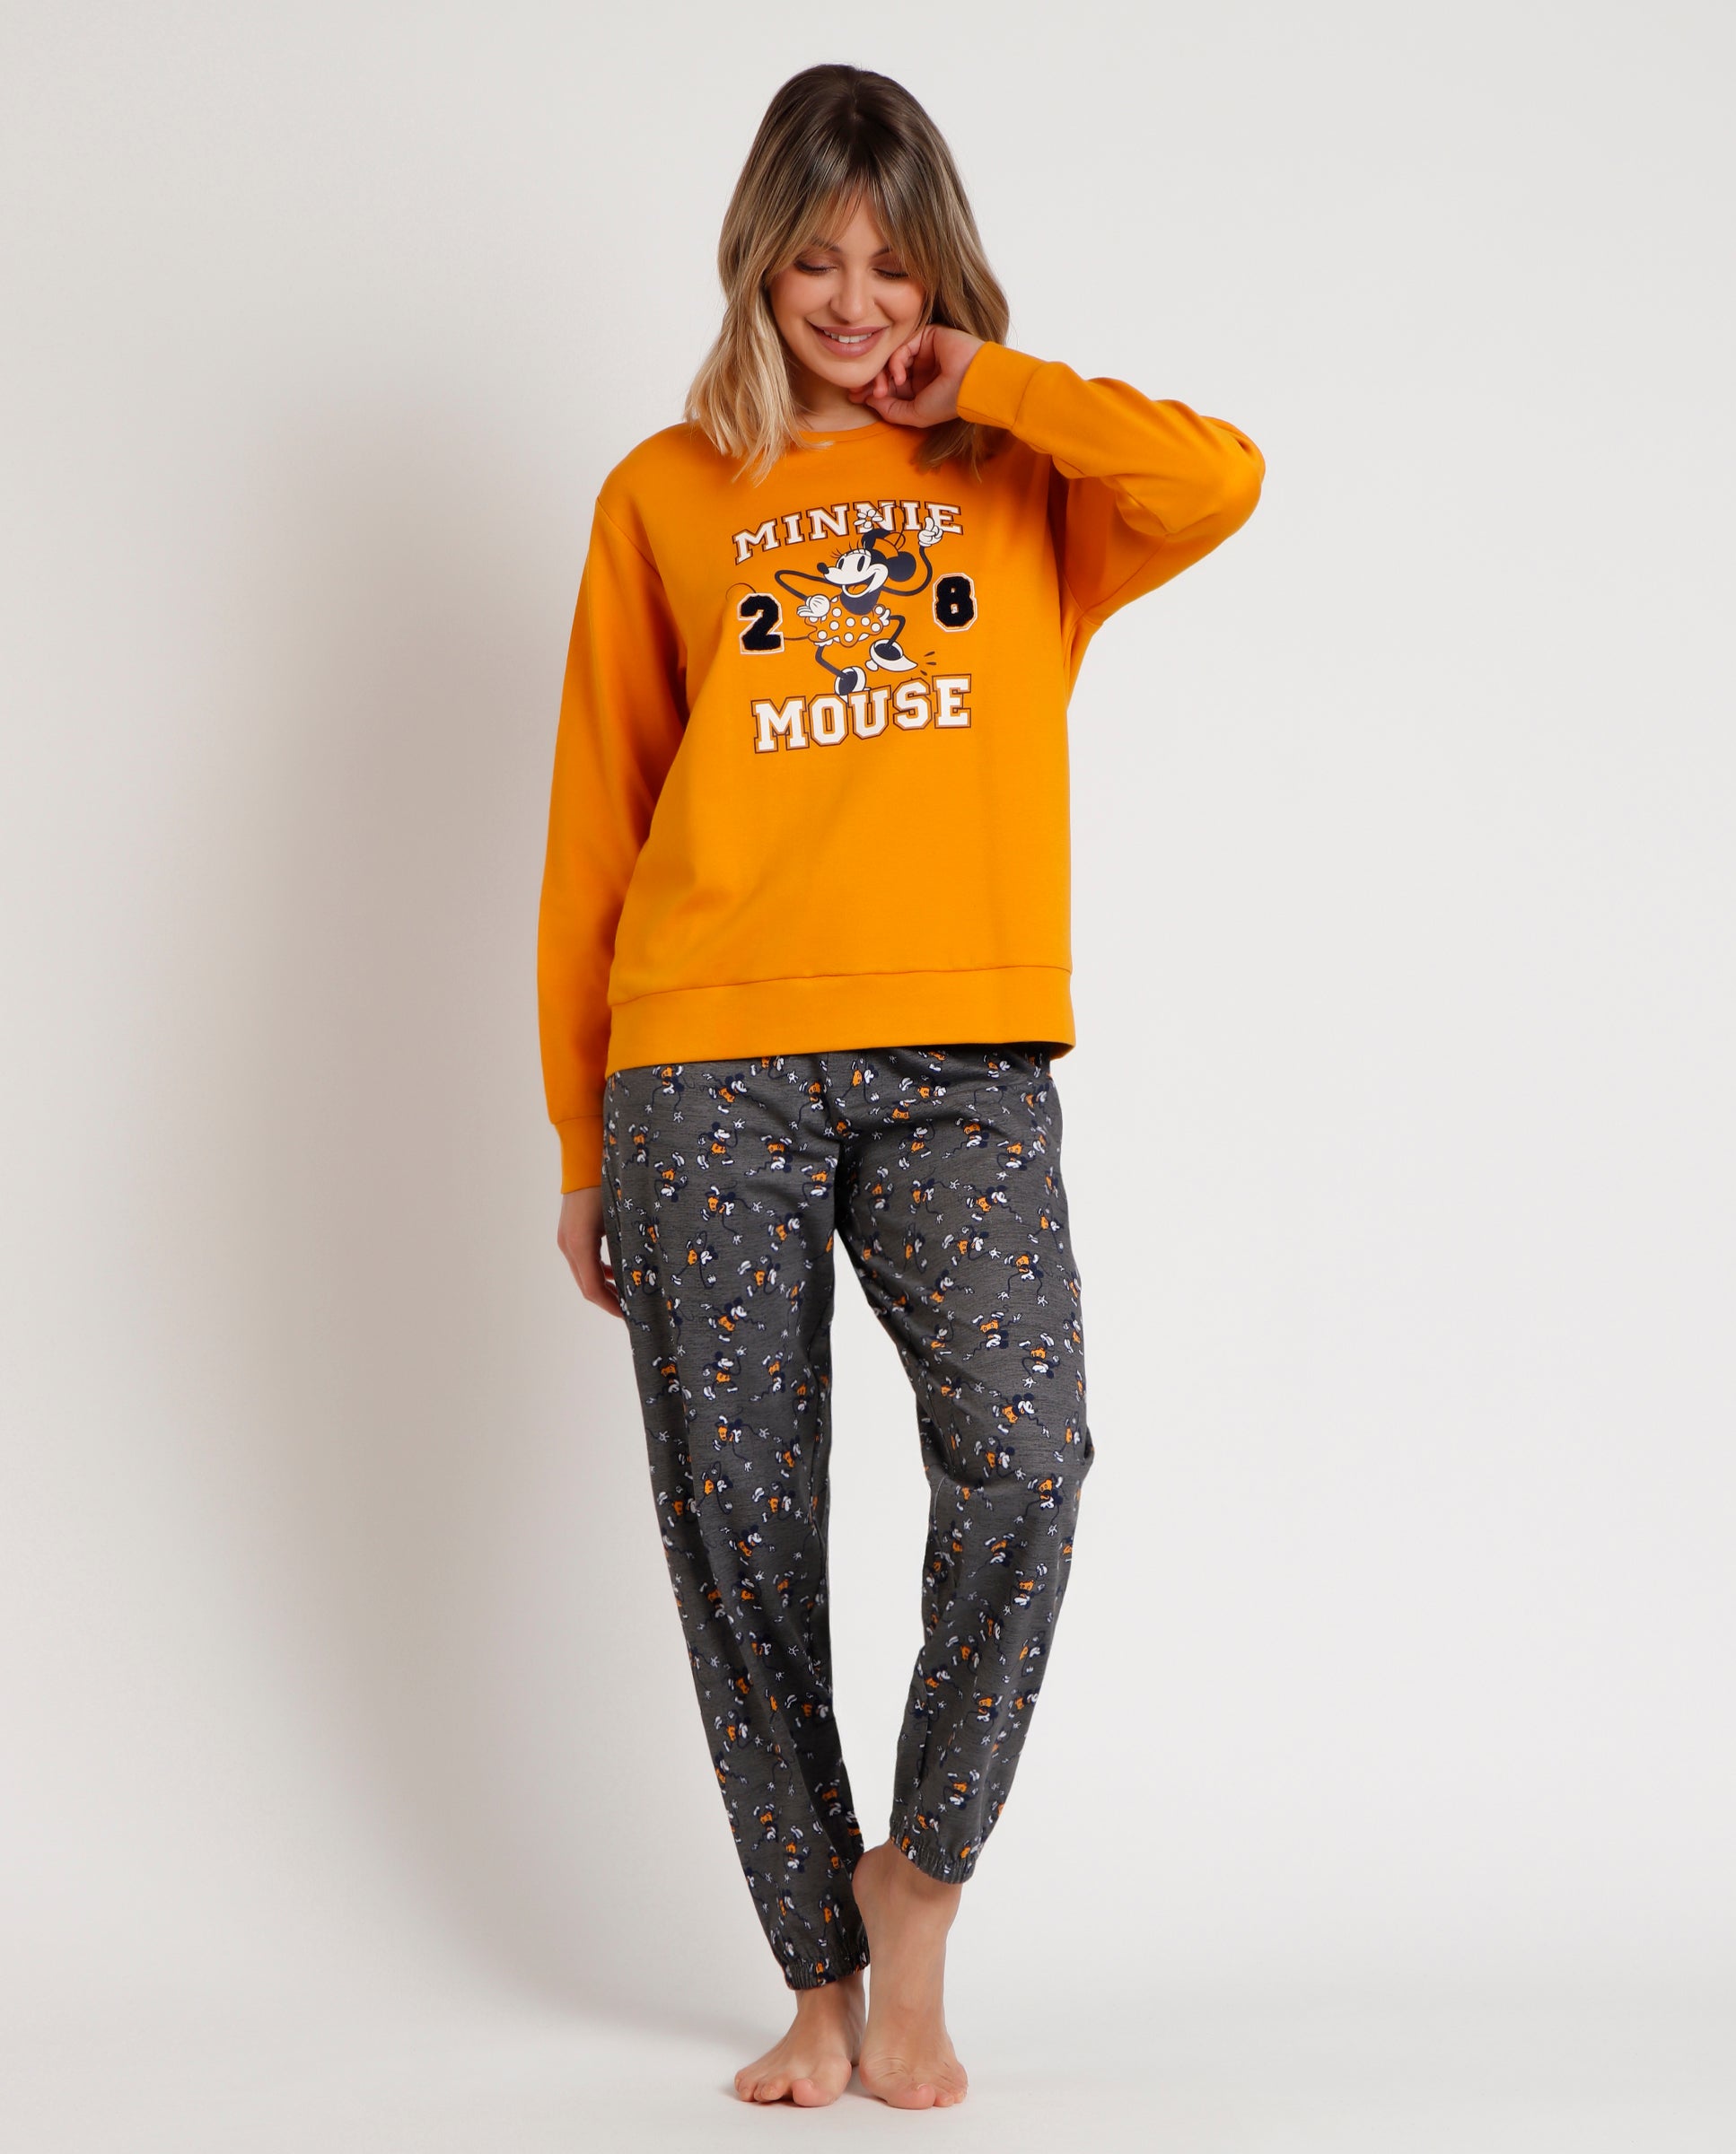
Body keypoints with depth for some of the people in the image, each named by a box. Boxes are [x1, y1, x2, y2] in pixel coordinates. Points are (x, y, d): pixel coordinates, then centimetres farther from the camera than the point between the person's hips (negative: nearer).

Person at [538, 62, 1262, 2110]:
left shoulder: (1024, 484, 14)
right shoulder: (664, 497, 13)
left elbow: (1219, 482, -10)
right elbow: (593, 829, 13)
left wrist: (985, 385, 3)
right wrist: (581, 1141, 10)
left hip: (965, 1067, 0)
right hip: (706, 1071, 1)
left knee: (1022, 1462, -17)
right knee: (738, 1528, 1)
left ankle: (919, 1870, 8)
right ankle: (822, 1976, 17)